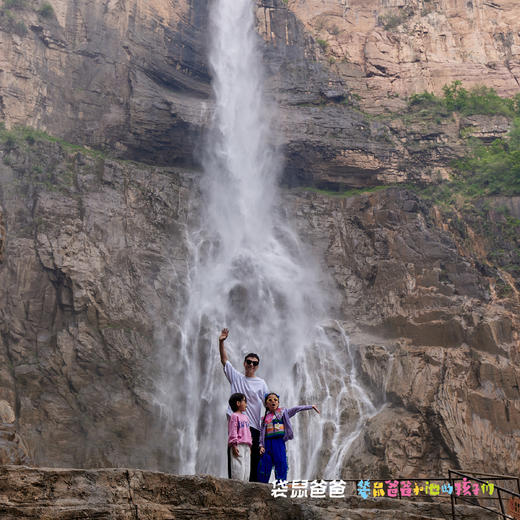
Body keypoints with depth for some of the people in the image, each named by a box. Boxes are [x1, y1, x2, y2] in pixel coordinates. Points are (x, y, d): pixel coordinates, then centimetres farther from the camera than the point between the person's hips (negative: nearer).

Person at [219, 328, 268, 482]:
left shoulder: (261, 383, 8)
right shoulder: (236, 377, 11)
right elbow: (224, 360, 9)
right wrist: (221, 342, -2)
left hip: (254, 425, -1)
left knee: (255, 457, -2)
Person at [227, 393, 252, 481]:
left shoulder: (245, 417, 21)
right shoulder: (234, 416, -4)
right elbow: (232, 431, -10)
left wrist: (249, 446, 19)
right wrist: (234, 445, -16)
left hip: (246, 446, 8)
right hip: (238, 446, -8)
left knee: (247, 469, 5)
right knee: (239, 468, -11)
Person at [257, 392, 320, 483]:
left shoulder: (283, 412, 11)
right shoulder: (265, 417, 13)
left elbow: (296, 409, 9)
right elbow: (262, 432, 11)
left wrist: (311, 406, 7)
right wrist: (261, 445, 1)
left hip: (279, 441, -1)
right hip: (268, 442, 1)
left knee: (281, 464, -6)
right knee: (264, 465, -1)